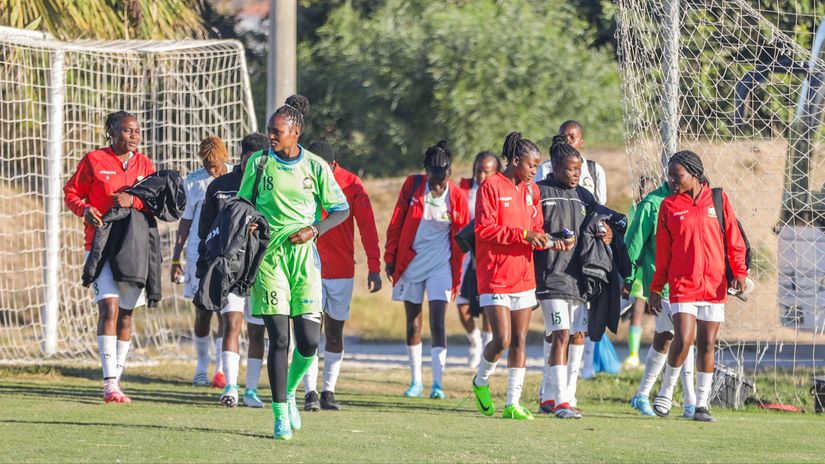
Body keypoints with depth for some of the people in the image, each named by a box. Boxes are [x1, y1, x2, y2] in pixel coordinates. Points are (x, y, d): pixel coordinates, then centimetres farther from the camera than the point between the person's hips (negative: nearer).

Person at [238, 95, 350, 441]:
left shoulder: (315, 167, 2)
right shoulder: (259, 162, 3)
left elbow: (341, 209, 9)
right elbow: (243, 204, 14)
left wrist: (314, 230, -7)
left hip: (303, 255, 1)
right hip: (268, 256, -1)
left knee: (309, 343, -5)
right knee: (279, 338, -7)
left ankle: (289, 390, 25)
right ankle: (281, 415, 0)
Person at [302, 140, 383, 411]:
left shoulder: (351, 185, -4)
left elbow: (367, 227, -4)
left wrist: (374, 268, -9)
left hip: (341, 271, 1)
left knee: (334, 333, 7)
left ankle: (329, 392, 14)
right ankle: (310, 393, -10)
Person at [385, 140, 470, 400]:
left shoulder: (457, 197, -6)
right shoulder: (412, 186, -4)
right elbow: (396, 224, 3)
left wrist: (456, 276, 1)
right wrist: (390, 259, 2)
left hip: (440, 265, -2)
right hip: (410, 263, 2)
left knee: (437, 322, -11)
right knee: (413, 322, 8)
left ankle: (438, 383, -13)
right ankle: (415, 382, 17)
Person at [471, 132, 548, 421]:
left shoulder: (530, 191, 12)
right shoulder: (491, 187, -8)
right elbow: (484, 229, -15)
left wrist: (542, 240, -5)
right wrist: (522, 234, -20)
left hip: (523, 276, 6)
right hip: (495, 277, -6)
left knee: (519, 342, 3)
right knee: (502, 340, -12)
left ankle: (513, 404, 6)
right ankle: (481, 382, 16)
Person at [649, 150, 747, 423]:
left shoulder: (717, 200, 5)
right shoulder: (669, 206, 5)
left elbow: (734, 239, 6)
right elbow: (663, 251, 9)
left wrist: (739, 271, -6)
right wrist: (656, 288, 10)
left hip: (714, 285, 1)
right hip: (682, 285, -1)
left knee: (707, 344, 3)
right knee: (683, 340, -14)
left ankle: (701, 405, 9)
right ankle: (666, 391, 7)